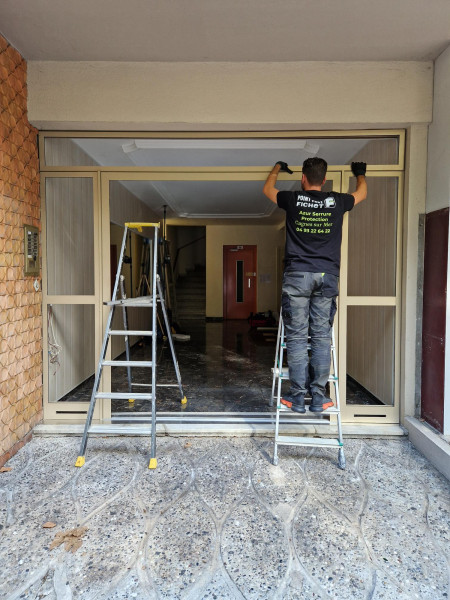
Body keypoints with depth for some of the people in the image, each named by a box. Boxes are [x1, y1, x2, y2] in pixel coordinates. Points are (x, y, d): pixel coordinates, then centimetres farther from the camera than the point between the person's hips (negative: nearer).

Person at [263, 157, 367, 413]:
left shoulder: (293, 200, 4)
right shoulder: (337, 202, 8)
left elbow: (268, 189, 26)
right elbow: (362, 194, 31)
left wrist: (278, 168, 45)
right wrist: (360, 173, 52)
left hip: (297, 275, -1)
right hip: (328, 276, 2)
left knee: (296, 337, 1)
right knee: (322, 337, 5)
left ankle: (298, 396, 3)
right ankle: (318, 396, 7)